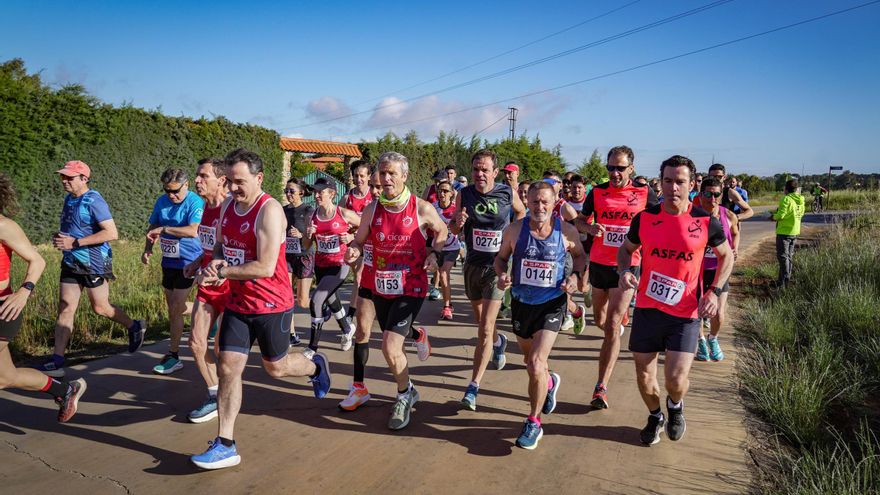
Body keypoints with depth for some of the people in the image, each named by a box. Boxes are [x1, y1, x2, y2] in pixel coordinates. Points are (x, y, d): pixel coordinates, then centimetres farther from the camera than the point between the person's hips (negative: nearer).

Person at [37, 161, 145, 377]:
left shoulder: (94, 201, -17)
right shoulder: (69, 199, 10)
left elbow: (112, 233, -25)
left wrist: (75, 242, -24)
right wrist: (59, 238, 4)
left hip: (94, 263, -8)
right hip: (71, 262, 8)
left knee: (100, 308, 5)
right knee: (65, 309, 4)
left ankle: (135, 327, 31)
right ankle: (57, 362, 6)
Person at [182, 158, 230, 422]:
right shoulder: (207, 206, 7)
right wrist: (197, 263, 9)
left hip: (229, 288, -8)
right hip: (207, 286, 8)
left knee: (221, 349, 2)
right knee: (196, 343, 8)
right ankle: (215, 396, 23)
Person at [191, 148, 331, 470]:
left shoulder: (269, 210, -21)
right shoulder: (227, 206, 4)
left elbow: (265, 267, -26)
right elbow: (220, 246, 18)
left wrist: (222, 272, -19)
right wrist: (216, 262, -6)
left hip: (271, 305, -6)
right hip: (237, 303, 6)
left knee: (275, 367, 12)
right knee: (228, 368, 0)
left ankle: (316, 366, 45)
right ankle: (225, 446, 7)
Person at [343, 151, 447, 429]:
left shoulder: (422, 209, -11)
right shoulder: (372, 210, -4)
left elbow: (441, 231, 8)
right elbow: (359, 241, 7)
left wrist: (434, 254, -10)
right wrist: (353, 251, -16)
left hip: (410, 288, -4)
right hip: (380, 286, 5)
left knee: (390, 347, -14)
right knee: (392, 341, 20)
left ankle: (404, 396, 13)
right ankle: (416, 334, 58)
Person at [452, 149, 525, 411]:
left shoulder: (508, 193, -8)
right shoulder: (464, 195, -4)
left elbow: (521, 213, 13)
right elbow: (454, 230, 0)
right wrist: (458, 222, -21)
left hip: (498, 265, -3)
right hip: (473, 264, 3)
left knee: (485, 329, -10)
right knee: (482, 320, 22)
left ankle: (473, 387, -5)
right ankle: (499, 341, 56)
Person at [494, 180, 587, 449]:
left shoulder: (567, 231, -10)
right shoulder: (514, 229, -9)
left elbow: (580, 255, 8)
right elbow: (501, 257, 5)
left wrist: (575, 276, -10)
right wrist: (501, 274, -15)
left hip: (552, 303, -3)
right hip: (521, 303, 3)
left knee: (536, 362, -15)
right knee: (529, 359, 21)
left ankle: (534, 423, 3)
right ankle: (549, 382, 57)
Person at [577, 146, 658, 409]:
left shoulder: (644, 193, -2)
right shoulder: (597, 192, 2)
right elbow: (581, 220, 11)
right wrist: (590, 228, -12)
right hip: (598, 263, 3)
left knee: (611, 326, -11)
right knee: (600, 320, 19)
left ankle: (601, 388, -8)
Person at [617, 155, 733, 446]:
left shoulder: (706, 222, -7)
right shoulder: (645, 218, -3)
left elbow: (727, 257, 9)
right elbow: (625, 249, 13)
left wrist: (714, 292, -5)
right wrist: (624, 271, -9)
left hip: (685, 313, -2)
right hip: (647, 308, 2)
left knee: (676, 380, -9)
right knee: (644, 375, 9)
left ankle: (675, 405, 29)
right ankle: (655, 416, 41)